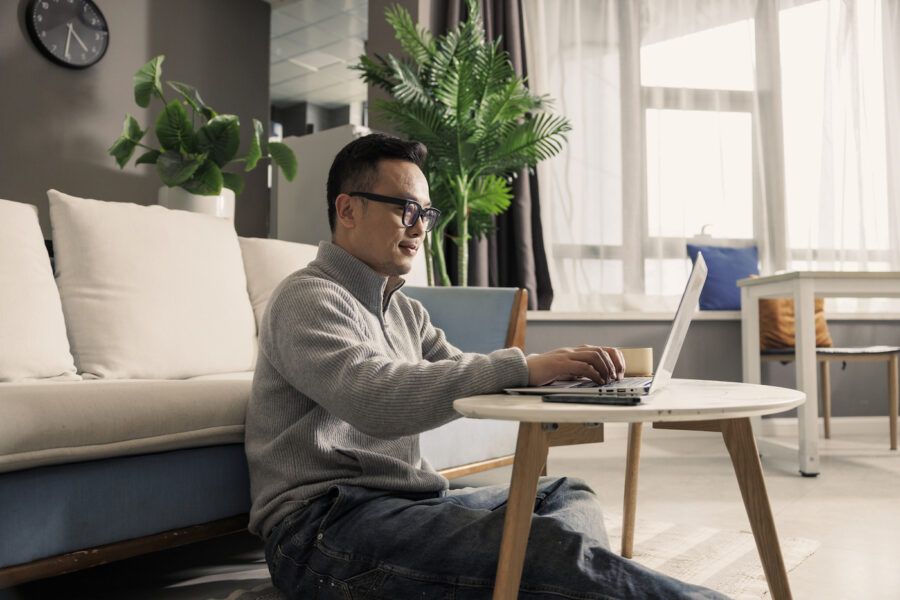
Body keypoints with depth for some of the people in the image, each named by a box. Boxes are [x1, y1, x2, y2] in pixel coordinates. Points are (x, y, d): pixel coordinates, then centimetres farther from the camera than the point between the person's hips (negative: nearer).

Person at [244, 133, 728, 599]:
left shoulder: (403, 311, 19)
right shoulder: (308, 299, -10)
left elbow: (467, 375, 10)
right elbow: (376, 399, -27)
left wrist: (568, 366, -7)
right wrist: (520, 368, -28)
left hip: (403, 503, 10)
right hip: (323, 525, -9)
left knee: (564, 494, 10)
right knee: (549, 545, -26)